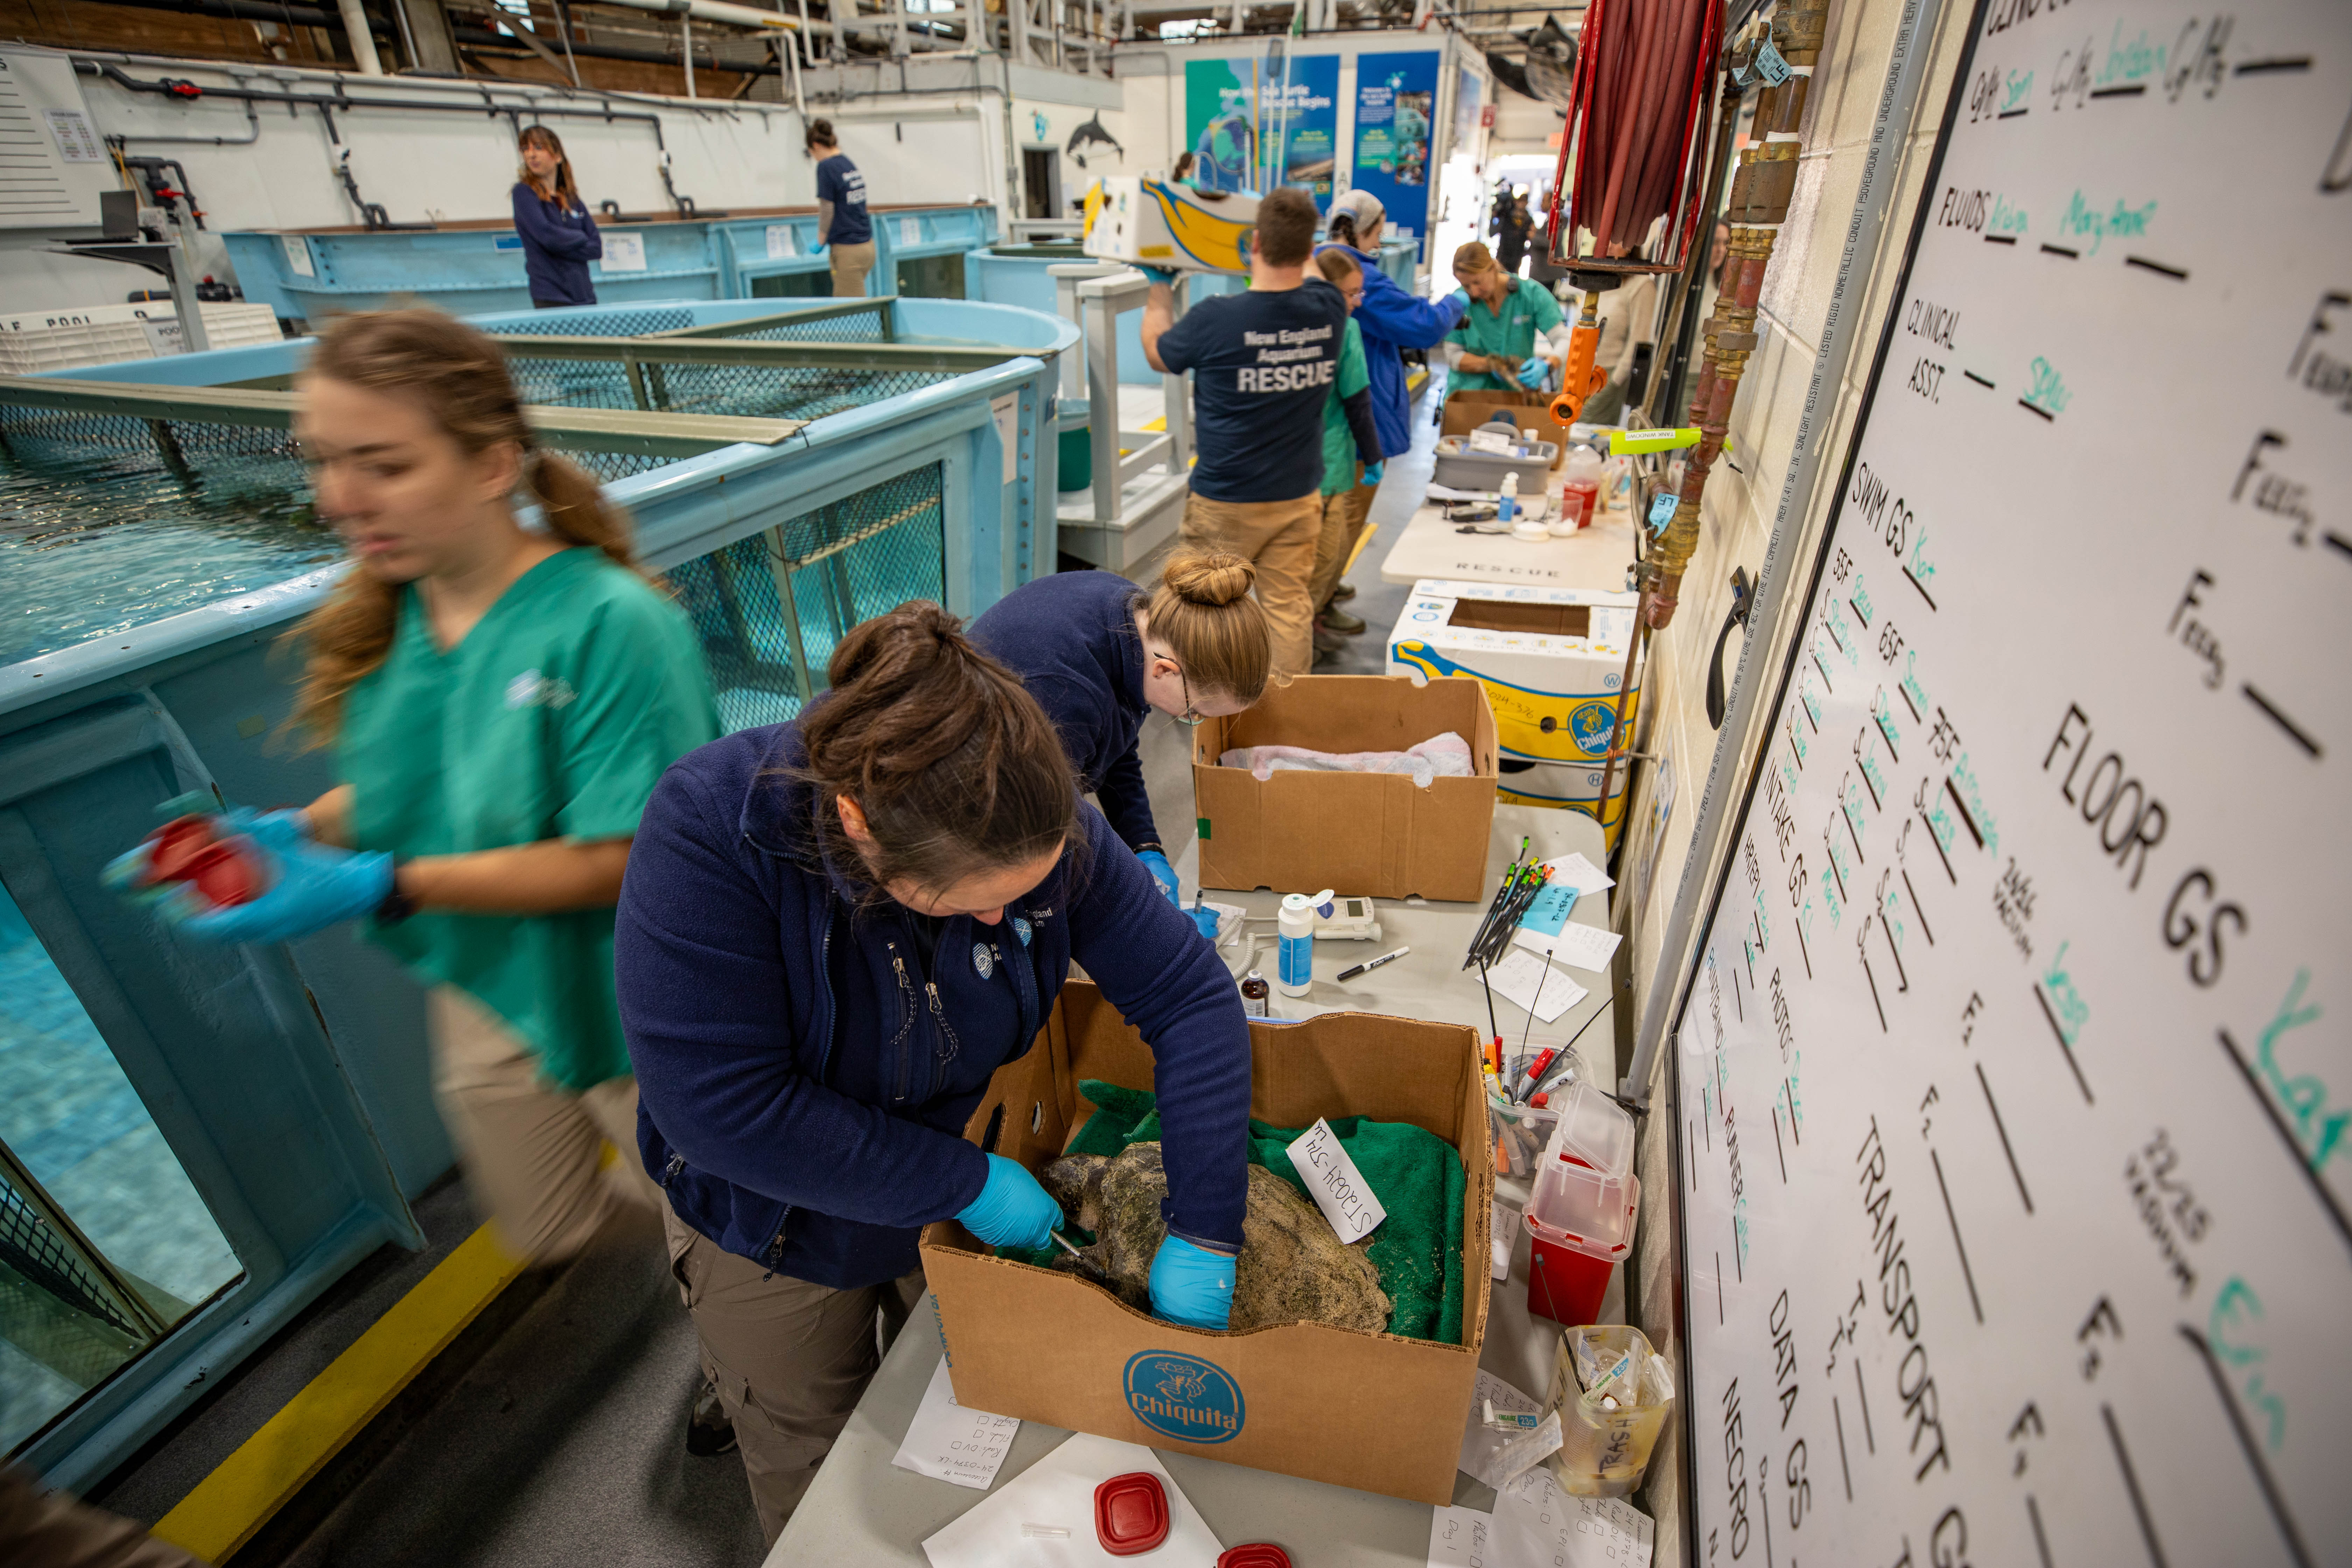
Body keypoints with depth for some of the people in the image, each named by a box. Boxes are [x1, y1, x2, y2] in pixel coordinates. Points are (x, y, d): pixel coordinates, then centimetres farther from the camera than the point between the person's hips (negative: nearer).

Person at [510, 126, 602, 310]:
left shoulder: (572, 199, 15)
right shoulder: (524, 192, 2)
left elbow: (597, 248, 8)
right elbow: (546, 236, -11)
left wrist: (562, 249, -5)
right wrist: (581, 239, 4)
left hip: (585, 296, 4)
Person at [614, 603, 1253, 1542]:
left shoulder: (1041, 823, -27)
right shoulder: (711, 830, -36)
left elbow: (1192, 999, -22)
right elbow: (725, 1110, -35)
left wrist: (1203, 1237, -26)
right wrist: (971, 1184, -29)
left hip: (974, 1182, 3)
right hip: (774, 1232, -2)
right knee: (815, 1487, 26)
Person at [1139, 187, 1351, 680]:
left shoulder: (1216, 319, -20)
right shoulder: (1329, 308, -7)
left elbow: (1158, 355, 3)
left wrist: (1159, 287, 17)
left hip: (1225, 501, -3)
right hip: (1299, 498, 4)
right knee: (1289, 609, 11)